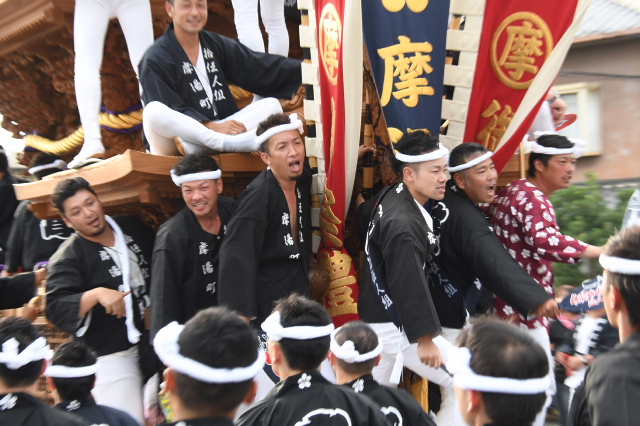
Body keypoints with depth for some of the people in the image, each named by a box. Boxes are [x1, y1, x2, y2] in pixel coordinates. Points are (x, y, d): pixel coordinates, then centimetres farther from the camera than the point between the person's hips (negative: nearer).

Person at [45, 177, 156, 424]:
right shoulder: (67, 258, -11)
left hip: (155, 341, 5)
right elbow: (55, 309, -22)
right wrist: (96, 294, -35)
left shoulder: (133, 227, 4)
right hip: (111, 355, -5)